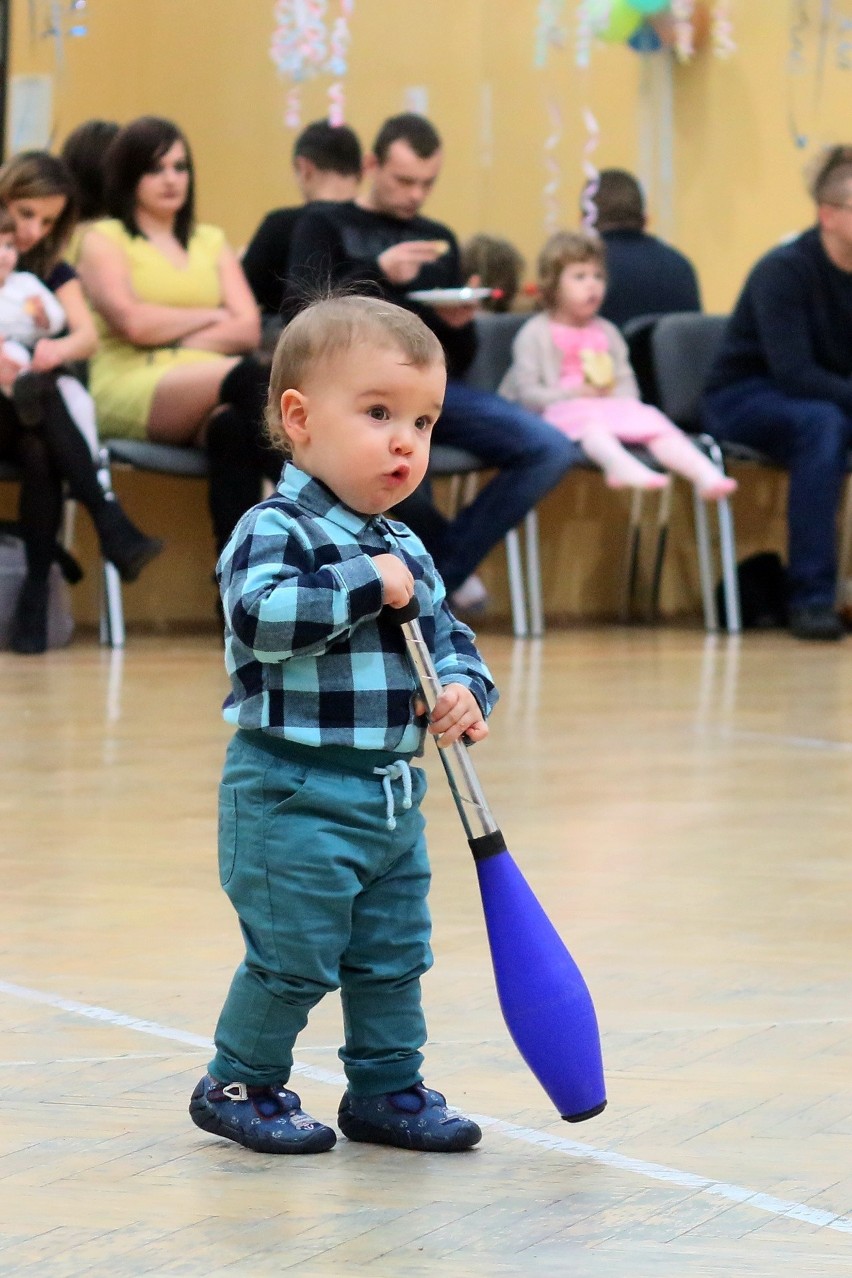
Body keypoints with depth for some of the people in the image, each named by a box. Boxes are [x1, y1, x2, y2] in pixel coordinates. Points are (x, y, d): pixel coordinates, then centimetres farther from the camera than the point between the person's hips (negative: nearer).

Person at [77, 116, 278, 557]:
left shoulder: (210, 241, 26)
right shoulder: (104, 240, 13)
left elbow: (249, 330, 10)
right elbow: (133, 322, -6)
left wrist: (176, 343, -5)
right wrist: (211, 316, 7)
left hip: (204, 384, 3)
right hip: (129, 392, -3)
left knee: (233, 428, -38)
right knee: (244, 375, -35)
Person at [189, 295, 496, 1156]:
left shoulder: (406, 551, 12)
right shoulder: (275, 531, -13)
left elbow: (448, 637, 17)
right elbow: (261, 615, -30)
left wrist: (463, 690, -5)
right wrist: (366, 587, -24)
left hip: (392, 796, 8)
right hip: (295, 796, -8)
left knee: (393, 956, 14)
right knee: (292, 956, -4)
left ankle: (387, 1089, 26)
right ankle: (240, 1084, 13)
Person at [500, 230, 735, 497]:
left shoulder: (606, 332, 22)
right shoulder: (535, 334, 3)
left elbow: (627, 384, 18)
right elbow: (526, 392, -5)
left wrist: (617, 400, -6)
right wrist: (573, 395, -17)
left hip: (611, 408, 6)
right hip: (563, 412, -6)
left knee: (654, 421, -20)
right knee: (591, 422, -39)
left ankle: (705, 475, -40)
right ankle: (624, 467, -69)